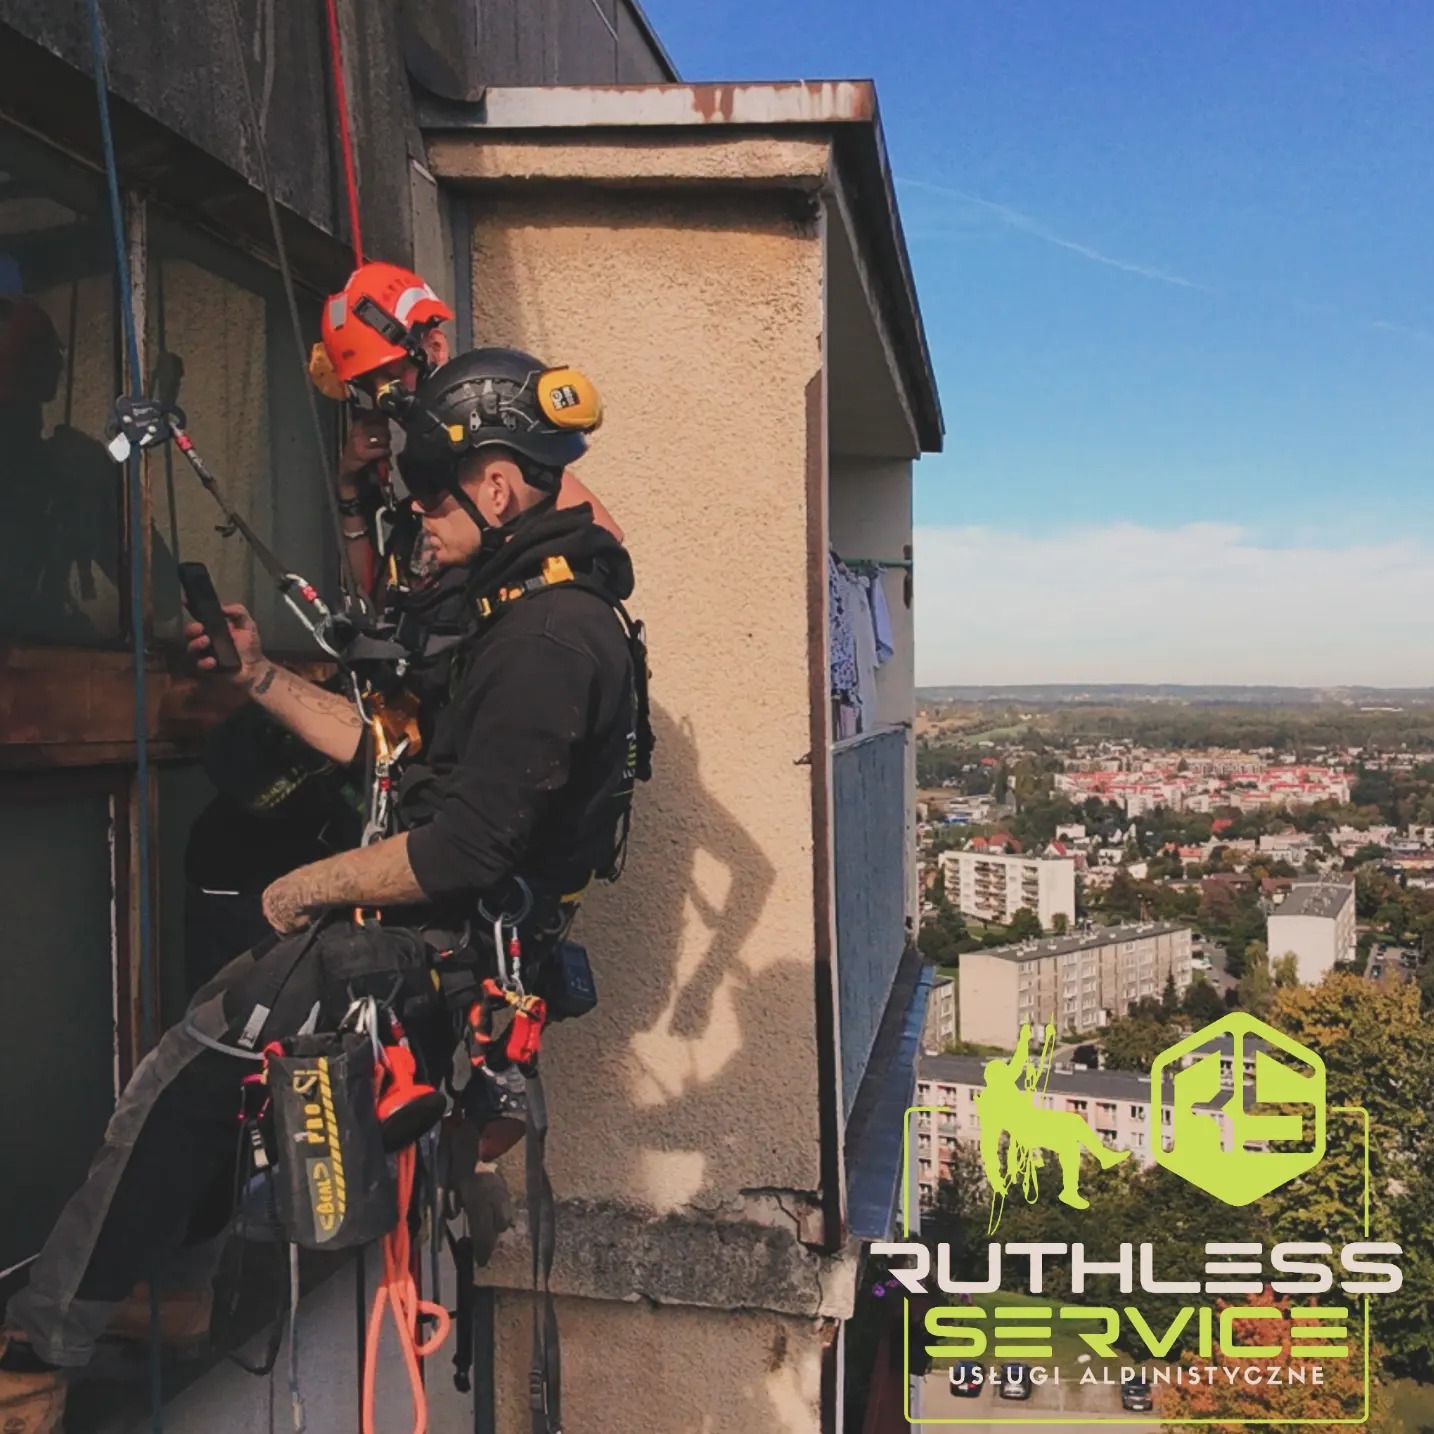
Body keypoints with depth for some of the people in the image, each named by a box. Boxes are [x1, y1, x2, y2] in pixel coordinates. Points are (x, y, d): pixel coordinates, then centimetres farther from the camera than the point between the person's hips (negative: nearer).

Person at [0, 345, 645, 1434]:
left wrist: (307, 888, -13)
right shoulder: (541, 609, 13)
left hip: (437, 953, -11)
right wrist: (261, 676, 11)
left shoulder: (551, 634, -22)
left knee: (182, 1078, -6)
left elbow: (461, 851, -28)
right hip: (452, 936, 11)